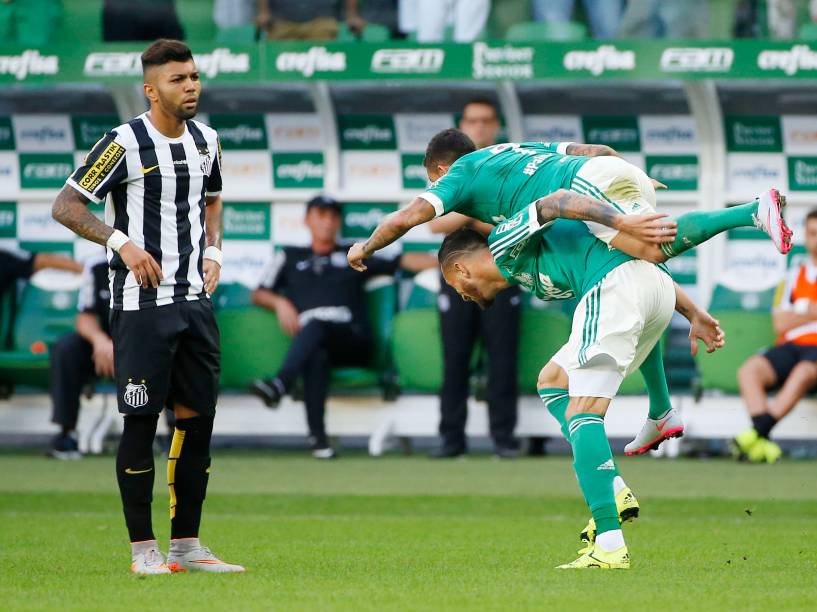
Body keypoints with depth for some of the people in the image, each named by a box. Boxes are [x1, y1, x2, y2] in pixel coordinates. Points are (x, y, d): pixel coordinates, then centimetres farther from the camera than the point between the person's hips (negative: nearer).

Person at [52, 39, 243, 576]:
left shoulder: (206, 141, 10)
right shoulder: (126, 143, -10)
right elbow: (66, 205, -9)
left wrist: (212, 251, 11)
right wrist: (121, 241, -20)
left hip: (195, 299, 6)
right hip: (142, 303, -6)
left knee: (199, 415, 5)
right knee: (143, 418, -5)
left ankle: (187, 544, 13)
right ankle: (143, 548, 1)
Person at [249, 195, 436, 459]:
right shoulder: (290, 257, 30)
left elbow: (405, 261, 17)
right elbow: (258, 295, 28)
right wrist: (280, 303, 5)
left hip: (352, 340, -1)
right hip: (308, 340, 1)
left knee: (315, 326, -37)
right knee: (316, 356, -38)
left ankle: (280, 384, -63)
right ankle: (317, 438, -50)